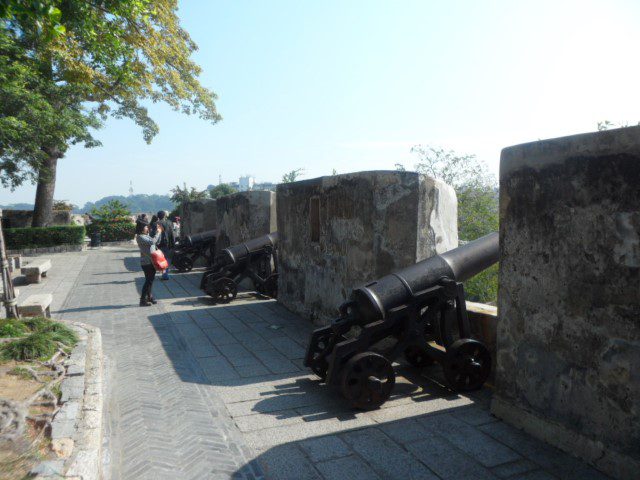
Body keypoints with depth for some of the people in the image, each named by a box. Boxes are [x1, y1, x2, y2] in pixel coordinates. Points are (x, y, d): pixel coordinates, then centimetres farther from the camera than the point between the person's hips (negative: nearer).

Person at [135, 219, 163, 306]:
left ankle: (149, 296, 28)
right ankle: (143, 300, -1)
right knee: (148, 280, -6)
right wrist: (158, 233, -17)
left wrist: (159, 232, 8)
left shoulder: (146, 235, 14)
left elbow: (157, 241, 19)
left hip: (151, 261, 9)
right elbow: (152, 242, -27)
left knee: (151, 279, 16)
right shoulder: (140, 237, -15)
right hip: (146, 262, -9)